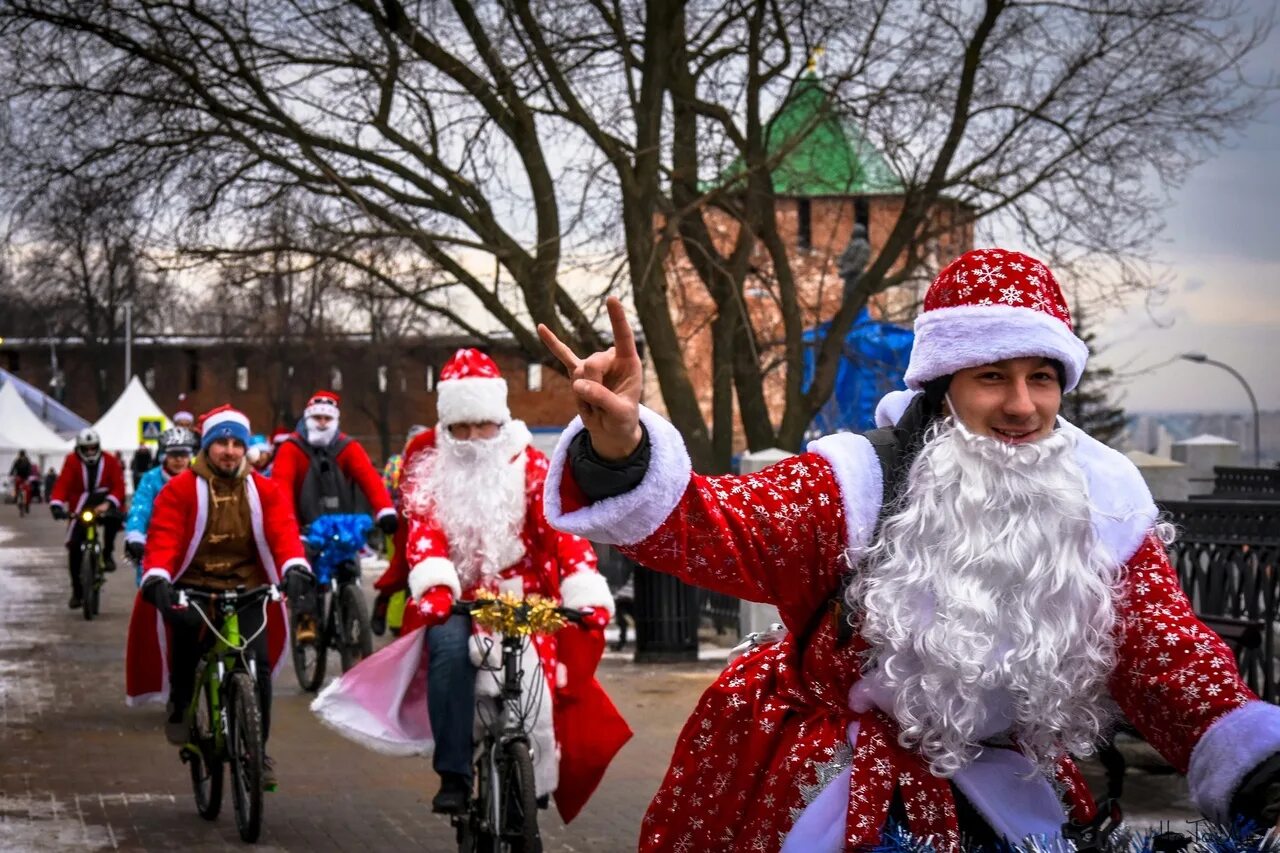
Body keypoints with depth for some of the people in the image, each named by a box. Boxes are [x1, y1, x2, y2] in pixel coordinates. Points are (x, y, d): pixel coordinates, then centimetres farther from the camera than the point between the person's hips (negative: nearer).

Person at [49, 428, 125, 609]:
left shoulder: (110, 461, -5)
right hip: (79, 508, 1)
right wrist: (56, 504, -34)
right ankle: (77, 591, 7)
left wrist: (108, 503, -31)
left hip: (103, 504, -1)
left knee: (113, 518, -37)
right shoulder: (72, 462, -6)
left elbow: (118, 486, -12)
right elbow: (62, 484, -17)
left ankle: (108, 554, -13)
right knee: (74, 547, -6)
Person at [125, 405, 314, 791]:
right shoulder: (180, 489, -2)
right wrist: (157, 578, -31)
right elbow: (163, 536, -12)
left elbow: (283, 530, -9)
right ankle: (179, 708, -6)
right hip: (193, 586, -2)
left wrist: (295, 568, -29)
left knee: (259, 663, -13)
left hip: (246, 589, 2)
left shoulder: (264, 491, 5)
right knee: (186, 628, -33)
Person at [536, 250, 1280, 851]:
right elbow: (711, 527, -29)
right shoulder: (859, 484, -17)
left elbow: (1171, 659, -6)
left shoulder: (1104, 503, -6)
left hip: (999, 785, 3)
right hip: (830, 778, -3)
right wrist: (620, 451, -50)